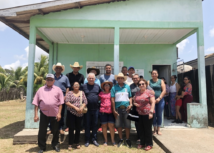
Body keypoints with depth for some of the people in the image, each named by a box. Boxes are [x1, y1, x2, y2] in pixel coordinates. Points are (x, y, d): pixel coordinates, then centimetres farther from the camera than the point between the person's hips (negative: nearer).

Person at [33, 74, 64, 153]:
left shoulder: (58, 89, 3)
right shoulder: (41, 89, 6)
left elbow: (60, 103, 1)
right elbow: (36, 103, 4)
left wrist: (59, 113, -6)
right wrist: (36, 115, -1)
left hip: (55, 114, 0)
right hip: (44, 114, 1)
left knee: (55, 131, 13)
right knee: (42, 131, 7)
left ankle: (55, 145, 34)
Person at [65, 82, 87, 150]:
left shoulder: (82, 93, 8)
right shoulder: (69, 93, 0)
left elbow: (85, 102, 3)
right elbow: (67, 102, -10)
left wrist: (82, 107, -15)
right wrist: (75, 107, -17)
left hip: (80, 114, 3)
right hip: (71, 113, -2)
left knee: (78, 129, 11)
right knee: (71, 129, 1)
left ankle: (77, 143, 25)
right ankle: (70, 144, 13)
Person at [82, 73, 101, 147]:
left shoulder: (97, 86, 7)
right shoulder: (83, 86, -1)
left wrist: (98, 101, 4)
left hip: (95, 108, 3)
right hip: (87, 109, -2)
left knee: (95, 124, 10)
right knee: (87, 125, 6)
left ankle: (94, 139, 23)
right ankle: (87, 140, 18)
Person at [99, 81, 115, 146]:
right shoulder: (101, 93, 9)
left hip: (111, 111, 0)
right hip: (103, 111, 1)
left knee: (111, 125, -2)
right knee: (104, 125, 6)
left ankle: (113, 140, 12)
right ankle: (105, 140, 19)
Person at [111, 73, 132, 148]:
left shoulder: (127, 87, 8)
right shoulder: (114, 87, 3)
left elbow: (130, 97, 10)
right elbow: (112, 99, -1)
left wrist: (130, 104, -7)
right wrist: (114, 110, -5)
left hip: (126, 108, 1)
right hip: (118, 108, 0)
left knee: (127, 125, 5)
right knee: (118, 125, 7)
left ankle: (127, 139, 22)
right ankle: (121, 140, 24)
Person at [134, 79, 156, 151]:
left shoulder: (149, 92, -6)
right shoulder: (137, 93, 10)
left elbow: (153, 102, -12)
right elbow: (134, 101, 19)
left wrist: (151, 112, -19)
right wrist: (135, 104, -4)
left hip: (147, 114, -5)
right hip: (140, 114, 5)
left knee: (148, 129, 4)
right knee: (141, 129, 13)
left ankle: (149, 144, 19)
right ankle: (142, 143, 28)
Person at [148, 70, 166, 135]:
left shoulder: (161, 81, 6)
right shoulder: (149, 82, 5)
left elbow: (164, 90, -1)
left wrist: (159, 98, -11)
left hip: (160, 100, 1)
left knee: (159, 115, 6)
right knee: (153, 115, 4)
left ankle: (158, 129, 19)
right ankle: (154, 129, 17)